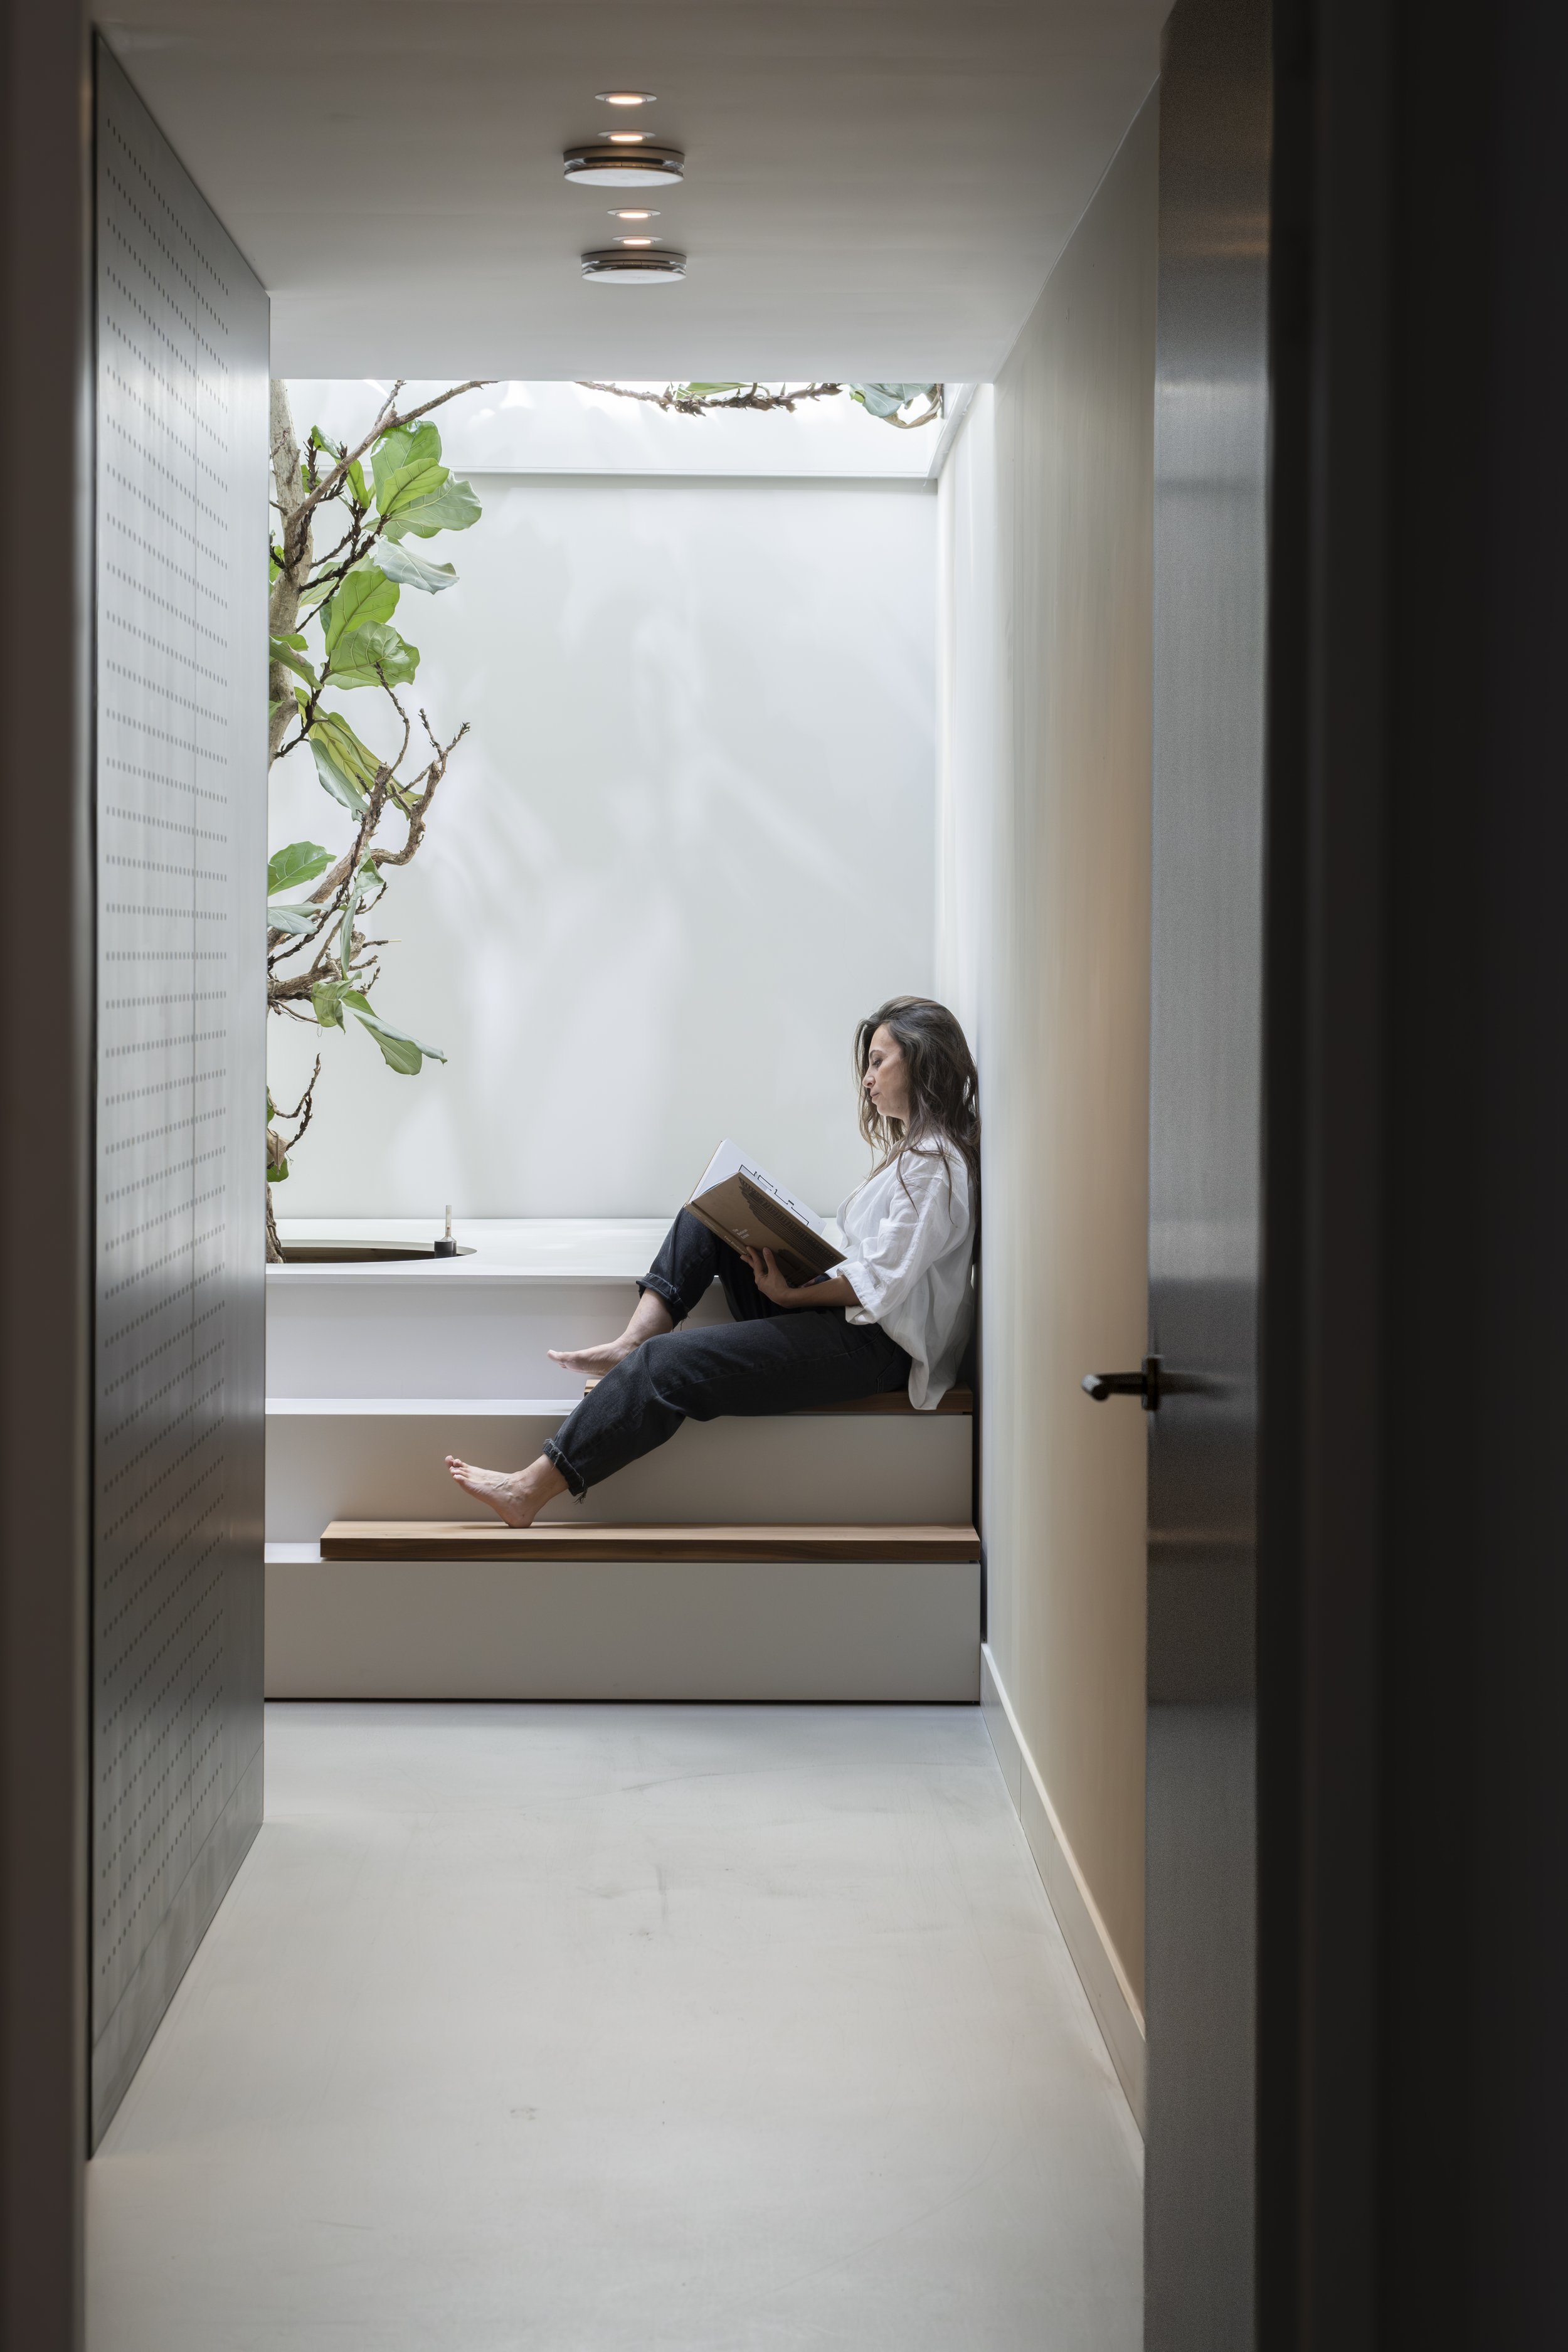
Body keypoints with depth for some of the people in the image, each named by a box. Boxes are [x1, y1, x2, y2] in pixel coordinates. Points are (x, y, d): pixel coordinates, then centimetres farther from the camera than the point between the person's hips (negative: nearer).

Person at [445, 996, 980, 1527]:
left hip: (874, 1345, -10)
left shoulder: (935, 1163, -12)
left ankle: (532, 1490, -21)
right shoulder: (910, 1149, 20)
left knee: (669, 1363, -21)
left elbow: (880, 1283, -18)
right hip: (838, 1319, 10)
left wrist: (792, 1295, -12)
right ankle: (632, 1344, -9)